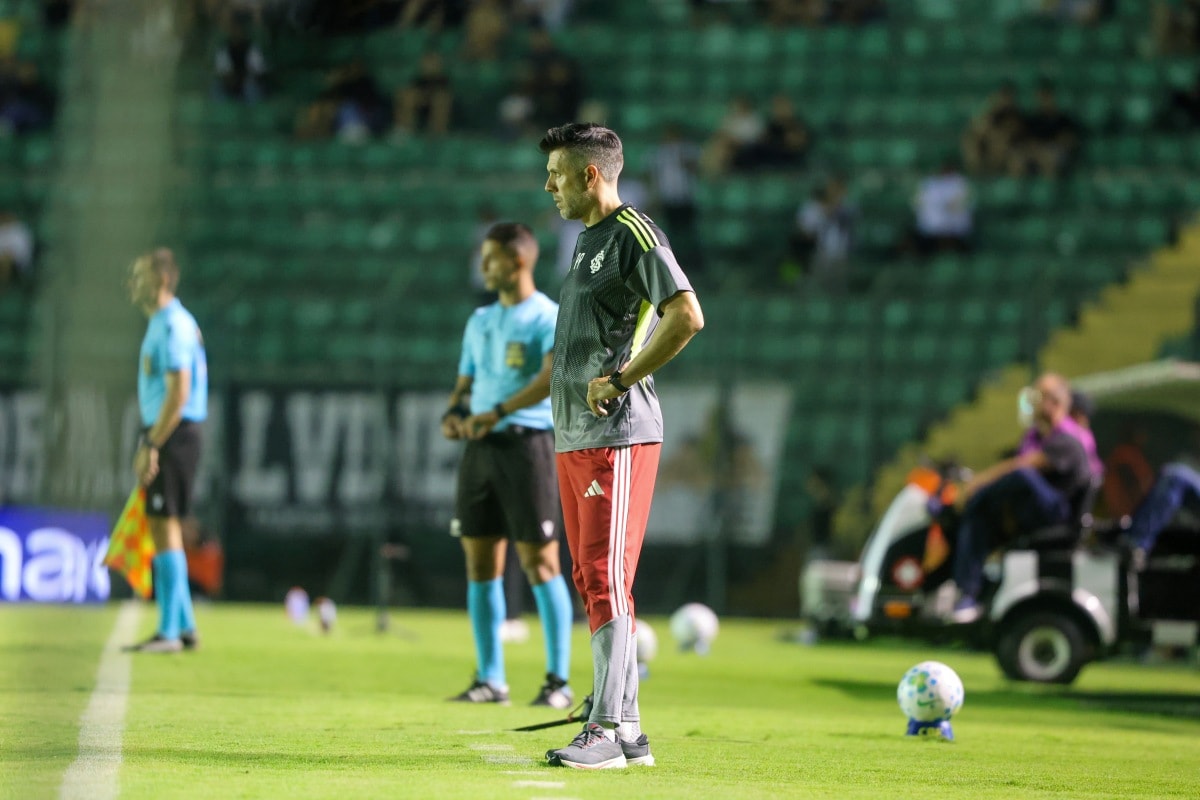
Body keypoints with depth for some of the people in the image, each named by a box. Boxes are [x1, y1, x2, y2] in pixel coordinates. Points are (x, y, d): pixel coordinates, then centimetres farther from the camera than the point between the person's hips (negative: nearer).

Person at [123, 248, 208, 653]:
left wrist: (152, 446, -21)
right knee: (162, 531, 12)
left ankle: (169, 632, -9)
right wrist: (148, 443, 19)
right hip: (164, 437, 10)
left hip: (173, 437, -10)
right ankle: (184, 626, 16)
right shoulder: (161, 324, 18)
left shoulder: (174, 325, -14)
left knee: (165, 528, -10)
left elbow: (179, 392, -20)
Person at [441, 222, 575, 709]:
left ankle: (558, 682, -2)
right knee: (480, 563, 4)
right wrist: (453, 414, 0)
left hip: (526, 444, -7)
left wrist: (496, 413, -27)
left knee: (539, 562, -7)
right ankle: (490, 679, 9)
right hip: (480, 449, 7)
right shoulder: (480, 321, 18)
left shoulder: (548, 318, -6)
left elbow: (553, 378, -22)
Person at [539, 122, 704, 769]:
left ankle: (607, 731, -10)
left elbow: (687, 316, -21)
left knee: (605, 579, -11)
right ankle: (627, 727, 13)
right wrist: (568, 382, 14)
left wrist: (619, 381, -17)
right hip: (574, 439, 10)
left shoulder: (633, 233, -10)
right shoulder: (586, 239, 19)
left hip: (616, 437, -10)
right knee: (591, 581, 9)